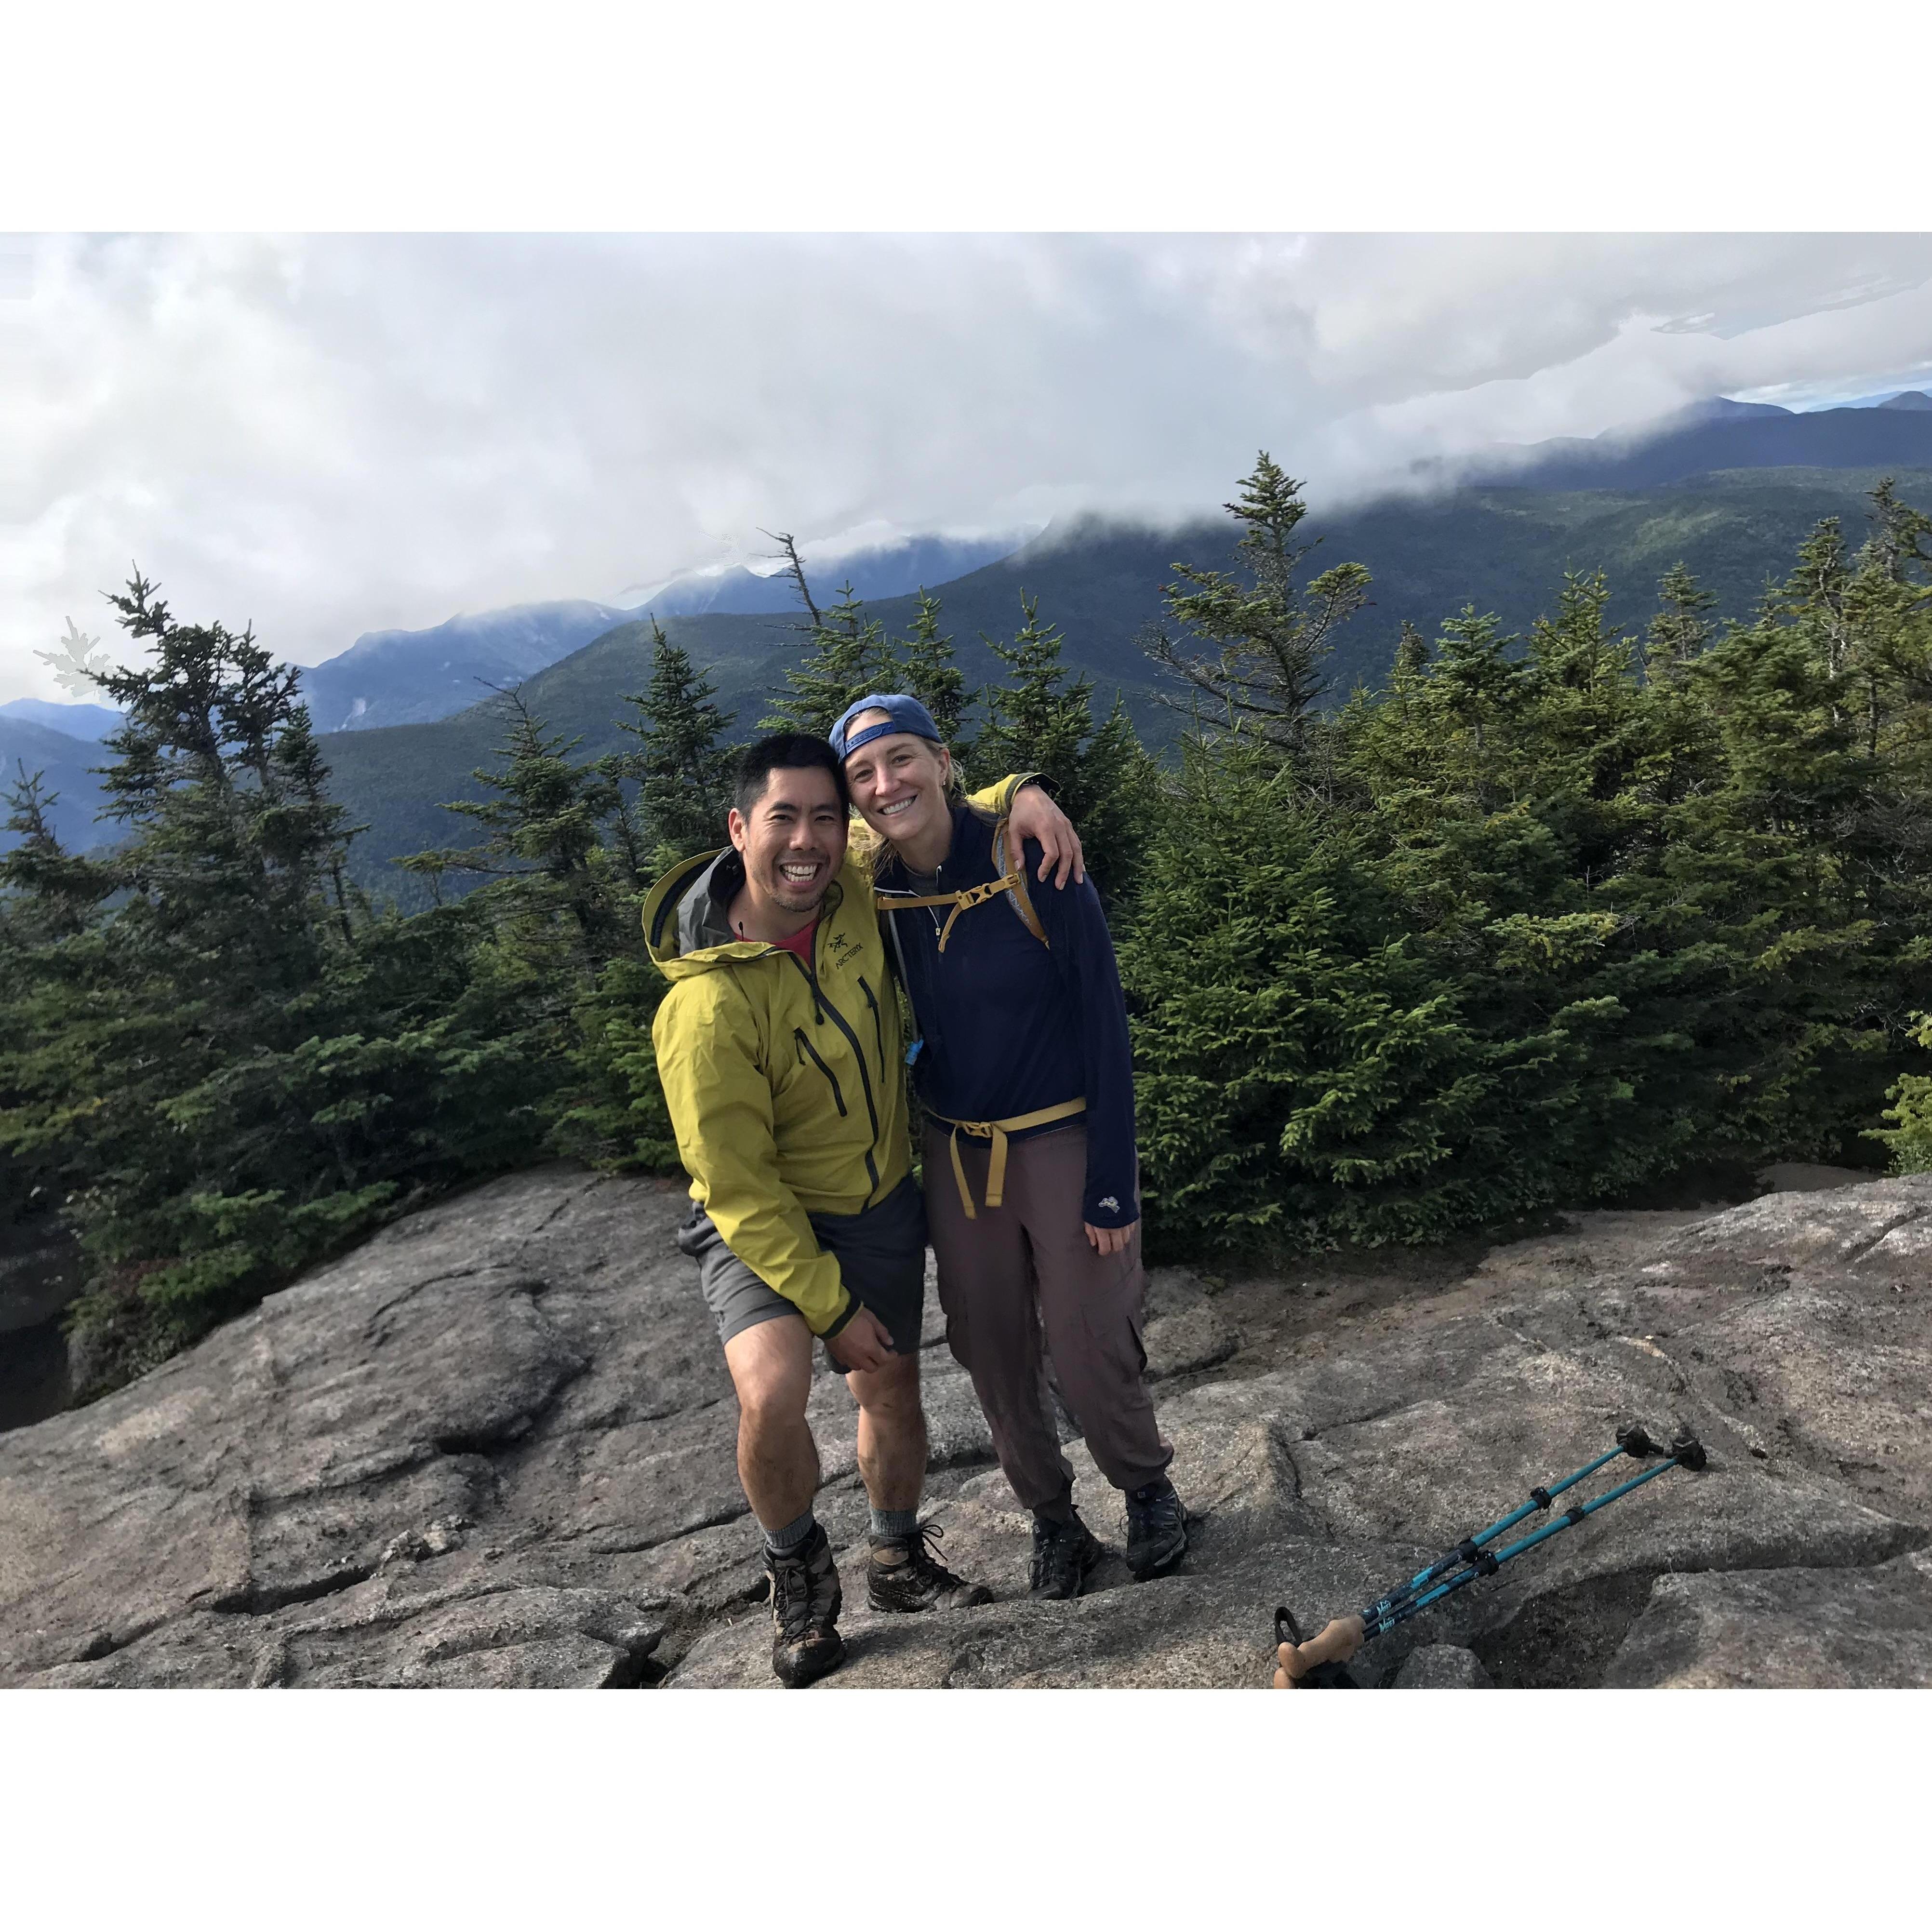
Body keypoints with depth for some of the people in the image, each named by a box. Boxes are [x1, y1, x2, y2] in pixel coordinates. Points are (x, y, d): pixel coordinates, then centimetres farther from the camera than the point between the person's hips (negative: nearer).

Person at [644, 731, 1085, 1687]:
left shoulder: (853, 891, -15)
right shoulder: (708, 1007, -31)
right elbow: (738, 1184, -24)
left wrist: (1020, 794, -16)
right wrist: (832, 1306, -18)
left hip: (878, 1204, 6)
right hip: (761, 1223, -5)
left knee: (893, 1390, 17)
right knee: (772, 1394, -27)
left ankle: (898, 1562, 45)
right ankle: (799, 1574, 5)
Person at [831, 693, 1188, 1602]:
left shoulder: (1032, 863, -17)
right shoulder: (870, 888, -5)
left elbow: (1103, 1022, -14)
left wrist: (1112, 1183, -14)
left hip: (1064, 1141, -4)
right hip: (954, 1151, 4)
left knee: (1090, 1350, 3)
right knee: (992, 1354, 13)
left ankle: (1148, 1490, 35)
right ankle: (1052, 1515, 37)